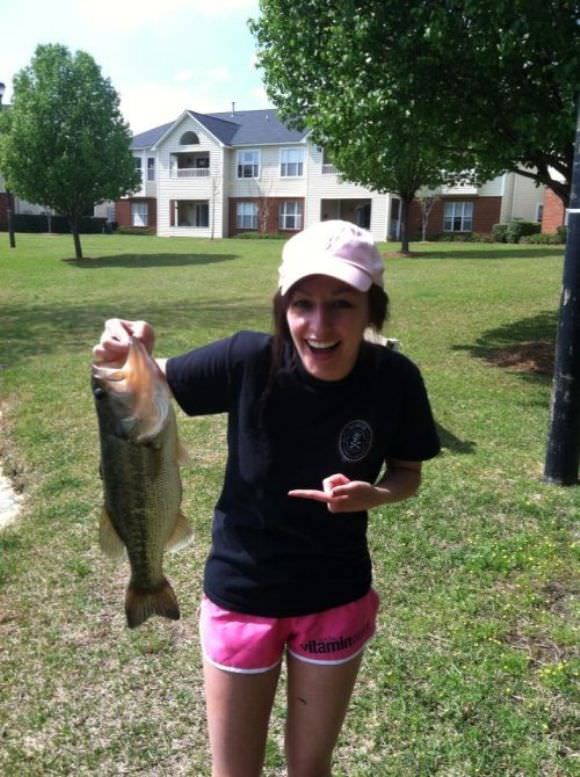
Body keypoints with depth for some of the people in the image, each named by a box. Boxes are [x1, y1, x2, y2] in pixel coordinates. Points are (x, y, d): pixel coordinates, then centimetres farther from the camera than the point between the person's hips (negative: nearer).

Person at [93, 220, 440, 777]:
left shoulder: (394, 380, -19)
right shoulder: (249, 360, -24)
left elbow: (407, 473, -2)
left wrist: (372, 495, -25)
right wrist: (127, 357, -34)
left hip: (337, 599, 1)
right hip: (242, 594, -1)